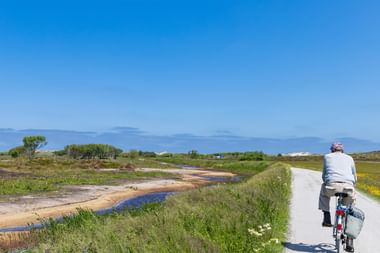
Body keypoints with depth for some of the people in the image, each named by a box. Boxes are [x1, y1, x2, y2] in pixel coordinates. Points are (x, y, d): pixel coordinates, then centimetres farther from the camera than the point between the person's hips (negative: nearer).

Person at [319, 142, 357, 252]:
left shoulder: (327, 156, 25)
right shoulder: (349, 158, 28)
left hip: (332, 185, -1)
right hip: (348, 186, 1)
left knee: (323, 193, 35)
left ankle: (327, 219, 23)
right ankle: (349, 244, 18)